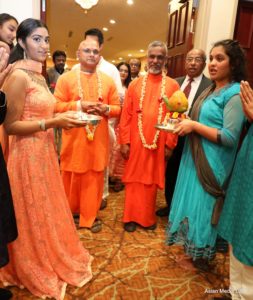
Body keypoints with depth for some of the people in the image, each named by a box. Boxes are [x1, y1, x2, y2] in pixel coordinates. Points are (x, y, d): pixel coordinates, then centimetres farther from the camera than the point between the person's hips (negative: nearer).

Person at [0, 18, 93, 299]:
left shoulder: (39, 76, 11)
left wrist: (65, 117, 1)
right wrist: (53, 122, -23)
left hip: (44, 151, 9)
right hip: (27, 154, -9)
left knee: (48, 210, 20)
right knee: (34, 215, 8)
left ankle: (49, 260, 43)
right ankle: (35, 271, 33)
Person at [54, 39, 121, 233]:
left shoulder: (108, 81, 10)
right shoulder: (66, 78, 2)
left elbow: (117, 109, 9)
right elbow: (56, 106, -3)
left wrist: (105, 109, -12)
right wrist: (79, 105, -16)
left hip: (99, 139, 2)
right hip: (74, 138, -1)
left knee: (94, 178, 6)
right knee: (72, 178, 8)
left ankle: (90, 216, 20)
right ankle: (69, 212, 30)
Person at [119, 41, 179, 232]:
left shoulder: (173, 85, 1)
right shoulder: (135, 84, 4)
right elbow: (126, 115, 1)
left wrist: (170, 144, -5)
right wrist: (124, 141, -4)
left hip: (159, 143, 0)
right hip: (136, 141, 1)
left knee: (152, 180, 11)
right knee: (134, 179, 9)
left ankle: (148, 217, 28)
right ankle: (132, 216, 24)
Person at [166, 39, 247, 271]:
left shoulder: (235, 94, -17)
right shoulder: (211, 89, 11)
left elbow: (229, 138, -22)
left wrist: (194, 126, -22)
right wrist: (186, 122, 2)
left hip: (213, 163, -9)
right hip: (195, 158, 9)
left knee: (204, 205, 6)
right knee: (192, 202, 18)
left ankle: (204, 254, 30)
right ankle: (194, 245, 39)